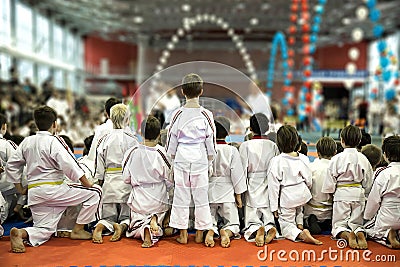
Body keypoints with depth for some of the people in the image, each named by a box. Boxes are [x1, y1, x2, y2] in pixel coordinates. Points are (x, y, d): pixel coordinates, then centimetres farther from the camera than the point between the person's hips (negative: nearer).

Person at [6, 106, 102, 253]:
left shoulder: (27, 141, 11)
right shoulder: (54, 141, -10)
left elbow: (11, 165, 16)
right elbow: (69, 165, -18)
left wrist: (20, 189, 23)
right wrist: (87, 184, -9)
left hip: (34, 193, 7)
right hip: (53, 190, -7)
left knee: (44, 230, 14)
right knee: (94, 193, 0)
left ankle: (21, 233, -15)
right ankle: (78, 230, 5)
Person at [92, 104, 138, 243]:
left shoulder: (104, 139, 3)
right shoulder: (131, 139, -6)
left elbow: (99, 166, 6)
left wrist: (101, 183, 15)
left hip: (109, 182, 2)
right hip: (127, 182, -2)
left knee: (108, 217, 12)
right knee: (127, 217, 10)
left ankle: (100, 226, -19)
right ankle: (122, 226, -22)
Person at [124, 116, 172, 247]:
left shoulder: (132, 152, -10)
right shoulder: (162, 152, -14)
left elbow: (126, 178, -2)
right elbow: (169, 180, -8)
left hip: (138, 198, 1)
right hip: (158, 198, -1)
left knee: (136, 223, 19)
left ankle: (145, 230, -18)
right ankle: (154, 219, -17)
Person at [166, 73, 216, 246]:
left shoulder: (177, 114, -4)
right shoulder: (206, 114, -5)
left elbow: (171, 139, 3)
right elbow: (211, 141, 0)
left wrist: (172, 160, 15)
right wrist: (210, 161, 12)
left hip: (181, 157, 0)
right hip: (200, 157, 0)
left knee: (181, 195, 8)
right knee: (201, 195, 9)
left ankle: (183, 234, 15)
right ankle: (200, 233, 16)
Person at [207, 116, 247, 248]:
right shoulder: (232, 150, -9)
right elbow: (236, 174, -5)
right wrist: (238, 195, 6)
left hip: (209, 191, 1)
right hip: (227, 192, -1)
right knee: (233, 223, 10)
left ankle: (210, 231, -18)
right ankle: (226, 232, -22)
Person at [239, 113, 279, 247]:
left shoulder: (245, 145, -7)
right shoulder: (273, 145, 2)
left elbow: (243, 170, -7)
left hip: (252, 186, -2)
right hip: (269, 187, 2)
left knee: (251, 220, 4)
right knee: (268, 214, 12)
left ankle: (256, 230, -27)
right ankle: (269, 227, -20)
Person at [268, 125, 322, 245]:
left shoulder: (276, 161, -19)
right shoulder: (302, 159, -6)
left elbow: (274, 185, -15)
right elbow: (309, 180, 4)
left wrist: (274, 206, -6)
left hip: (287, 197, -5)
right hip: (302, 194, 5)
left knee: (286, 225, 5)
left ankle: (300, 234, -20)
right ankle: (300, 225, 27)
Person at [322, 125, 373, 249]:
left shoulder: (336, 158, -11)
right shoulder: (363, 159, 0)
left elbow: (330, 182, -7)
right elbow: (368, 182, 7)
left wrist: (330, 193, 10)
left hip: (342, 194, -3)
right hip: (359, 194, 3)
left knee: (338, 224, 7)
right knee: (356, 223, 15)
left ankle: (347, 235, -25)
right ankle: (360, 233, -18)